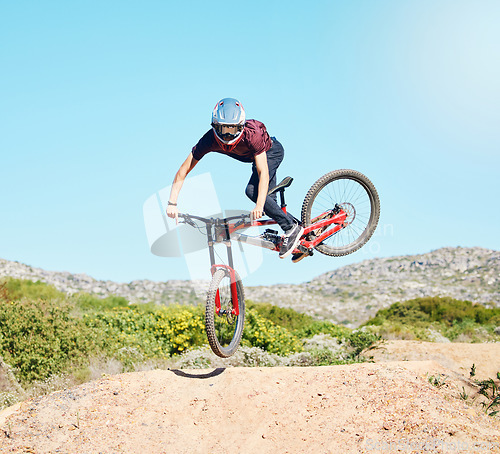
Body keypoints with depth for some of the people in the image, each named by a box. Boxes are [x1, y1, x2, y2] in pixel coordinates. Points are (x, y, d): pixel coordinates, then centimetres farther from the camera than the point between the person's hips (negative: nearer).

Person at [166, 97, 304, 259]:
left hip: (272, 151, -6)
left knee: (252, 190, -24)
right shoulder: (210, 140, -30)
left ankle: (292, 228, -15)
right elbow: (183, 170, -27)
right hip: (256, 156, 6)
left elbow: (263, 172, -42)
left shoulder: (251, 135, -41)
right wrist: (172, 203, -34)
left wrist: (259, 205, -54)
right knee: (269, 199, 10)